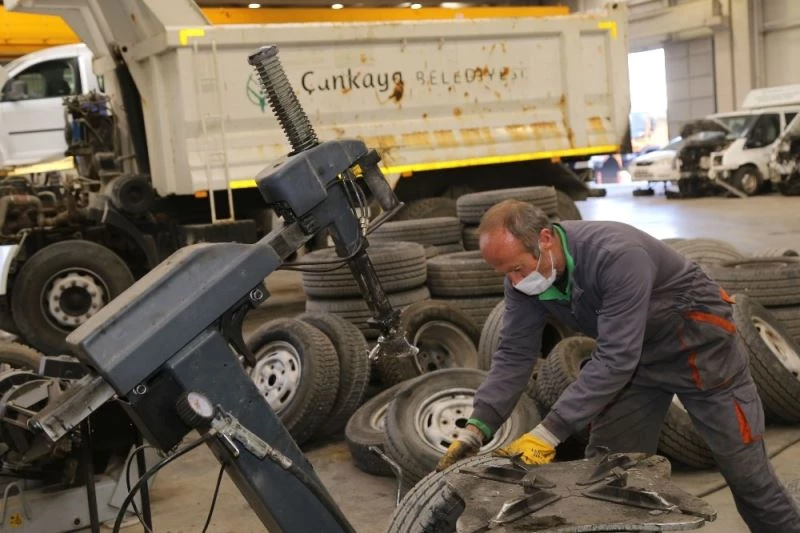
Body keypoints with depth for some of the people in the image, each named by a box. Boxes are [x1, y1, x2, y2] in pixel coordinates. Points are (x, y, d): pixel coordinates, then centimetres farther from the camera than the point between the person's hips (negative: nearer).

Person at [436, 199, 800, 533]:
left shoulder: (617, 255, -37)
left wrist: (549, 433, -41)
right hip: (634, 353, 6)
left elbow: (614, 359, -39)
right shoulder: (525, 274, -16)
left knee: (745, 469, 2)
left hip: (698, 339, -6)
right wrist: (477, 428, -24)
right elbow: (514, 354, -13)